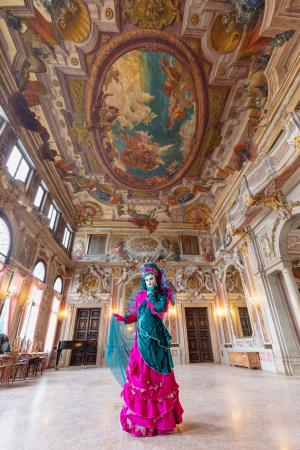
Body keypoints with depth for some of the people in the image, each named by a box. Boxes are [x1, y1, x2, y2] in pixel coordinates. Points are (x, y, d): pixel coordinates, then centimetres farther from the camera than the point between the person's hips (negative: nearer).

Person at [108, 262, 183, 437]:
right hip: (143, 337, 3)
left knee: (158, 374, 3)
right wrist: (125, 318, 0)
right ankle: (140, 416, 16)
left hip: (157, 337, -2)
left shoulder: (164, 295, 0)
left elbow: (160, 311, -16)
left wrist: (151, 295, -11)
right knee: (141, 373, 3)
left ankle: (161, 416, 17)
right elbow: (137, 314, 13)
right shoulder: (141, 294, 9)